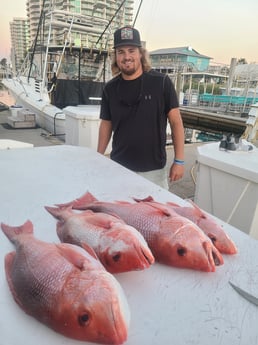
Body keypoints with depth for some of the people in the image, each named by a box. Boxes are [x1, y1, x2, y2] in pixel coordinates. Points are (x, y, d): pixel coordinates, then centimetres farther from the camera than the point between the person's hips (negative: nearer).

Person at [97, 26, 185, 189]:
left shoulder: (161, 82, -7)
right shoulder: (110, 88, 2)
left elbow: (176, 122, -5)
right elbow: (106, 124, 9)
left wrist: (179, 161, -7)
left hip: (153, 169, -2)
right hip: (118, 167, 3)